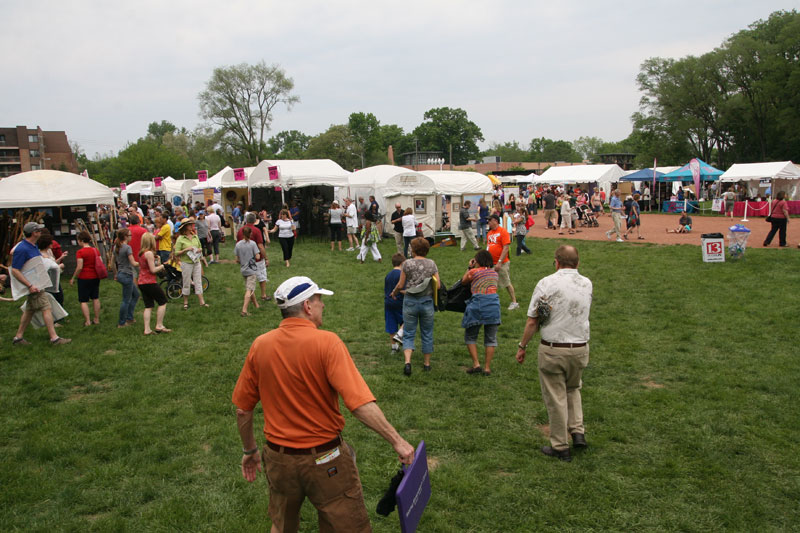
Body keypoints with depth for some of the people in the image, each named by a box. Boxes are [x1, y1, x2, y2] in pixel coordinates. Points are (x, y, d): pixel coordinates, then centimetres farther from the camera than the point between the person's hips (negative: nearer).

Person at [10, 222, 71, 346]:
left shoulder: (33, 246, 11)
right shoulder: (22, 249, -19)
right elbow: (15, 270, -21)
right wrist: (30, 285, -27)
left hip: (37, 283, 10)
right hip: (34, 284, -10)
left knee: (30, 310, 15)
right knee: (46, 308, -10)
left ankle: (18, 337, 24)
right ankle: (54, 338, -7)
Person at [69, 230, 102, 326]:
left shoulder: (80, 252, -15)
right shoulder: (95, 250, 3)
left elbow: (79, 267, -18)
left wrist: (73, 278, -7)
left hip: (84, 278, -6)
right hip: (95, 277, 6)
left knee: (83, 301, 2)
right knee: (95, 298, 14)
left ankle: (87, 321, -2)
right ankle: (97, 319, 19)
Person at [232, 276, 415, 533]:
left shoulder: (260, 345, -6)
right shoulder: (326, 342, -20)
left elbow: (242, 409, 2)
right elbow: (360, 403, -28)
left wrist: (249, 450, 16)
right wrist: (396, 440, -20)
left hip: (278, 459, 5)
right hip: (325, 461, -4)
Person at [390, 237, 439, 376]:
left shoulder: (407, 264, -6)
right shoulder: (432, 264, -1)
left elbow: (400, 285, -3)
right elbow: (437, 285, -2)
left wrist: (394, 292, 16)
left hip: (410, 302, -1)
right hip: (427, 301, 2)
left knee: (408, 334, 5)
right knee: (427, 334, 14)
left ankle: (407, 361, -13)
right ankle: (427, 363, 23)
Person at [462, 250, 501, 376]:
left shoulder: (474, 272, 2)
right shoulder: (494, 273, 15)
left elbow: (463, 281, 18)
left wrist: (469, 267, 27)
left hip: (477, 303, -4)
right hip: (494, 303, 4)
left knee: (470, 337, 12)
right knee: (491, 338, 10)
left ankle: (476, 364, 3)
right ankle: (487, 368, 9)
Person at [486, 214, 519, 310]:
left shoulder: (503, 231, -12)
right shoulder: (489, 233, 11)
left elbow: (506, 248, -17)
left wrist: (499, 262, -21)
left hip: (501, 263, -7)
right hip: (491, 263, 7)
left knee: (507, 283, 0)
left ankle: (514, 302, 11)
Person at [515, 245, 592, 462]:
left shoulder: (547, 283, -12)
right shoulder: (587, 284, 2)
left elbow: (532, 322, -10)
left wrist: (522, 346, 0)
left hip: (552, 350, -4)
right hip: (580, 349, 4)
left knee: (556, 397, 7)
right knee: (573, 389, 27)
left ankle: (560, 447, 16)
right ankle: (578, 432, 18)